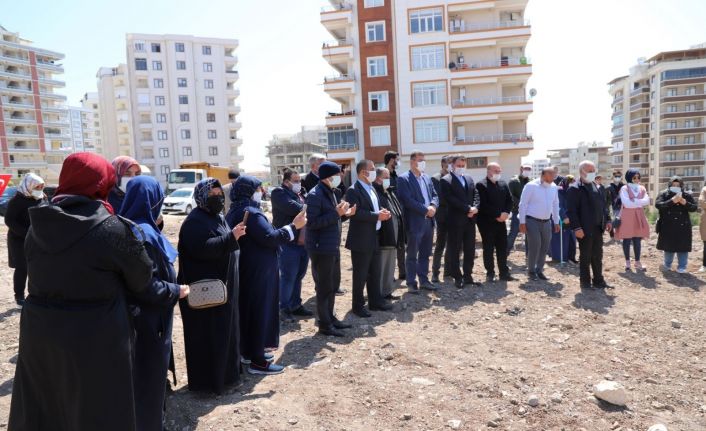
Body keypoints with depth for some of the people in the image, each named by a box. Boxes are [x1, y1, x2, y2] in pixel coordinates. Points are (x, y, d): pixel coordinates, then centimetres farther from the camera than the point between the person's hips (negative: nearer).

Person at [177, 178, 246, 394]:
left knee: (224, 331, 17)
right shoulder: (195, 221, -16)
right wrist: (231, 237, -31)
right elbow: (203, 249, -29)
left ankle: (224, 372, 31)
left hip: (222, 285, 10)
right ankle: (206, 380, 11)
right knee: (207, 335, -1)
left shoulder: (218, 217, 14)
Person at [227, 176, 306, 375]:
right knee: (259, 312, -2)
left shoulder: (236, 211, 11)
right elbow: (269, 238, -28)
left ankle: (248, 351, 31)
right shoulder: (251, 213, -21)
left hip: (246, 270, 10)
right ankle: (257, 361, 6)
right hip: (257, 272, -10)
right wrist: (293, 226, -22)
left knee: (248, 309, 18)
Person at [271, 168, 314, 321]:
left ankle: (295, 305, 25)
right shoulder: (279, 192, -7)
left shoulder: (301, 194, 18)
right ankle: (284, 308, 13)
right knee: (288, 277, -1)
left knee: (298, 276, 14)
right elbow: (293, 208, -22)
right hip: (288, 243, -7)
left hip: (303, 242, 7)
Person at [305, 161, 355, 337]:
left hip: (333, 247, 10)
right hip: (321, 249, -10)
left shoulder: (330, 192, 13)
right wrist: (336, 213, -24)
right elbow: (312, 223, -23)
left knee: (334, 284, 17)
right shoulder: (315, 195, -17)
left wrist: (344, 214, 3)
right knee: (324, 287, 0)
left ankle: (330, 317, 31)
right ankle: (324, 324, 11)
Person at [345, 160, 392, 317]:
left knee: (376, 273, 16)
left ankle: (376, 301, 29)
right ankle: (358, 306, 14)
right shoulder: (353, 191, -14)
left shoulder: (372, 189, 15)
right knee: (360, 275, 2)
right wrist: (377, 216, -22)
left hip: (375, 238, 9)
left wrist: (383, 211, -1)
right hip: (361, 240, -9)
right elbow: (356, 213, -25)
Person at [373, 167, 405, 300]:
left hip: (393, 238, 9)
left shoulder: (389, 193, 16)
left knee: (390, 267, 16)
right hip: (382, 238, -9)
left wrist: (399, 237, 17)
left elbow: (398, 211, 20)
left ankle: (388, 291, 27)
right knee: (380, 268, 0)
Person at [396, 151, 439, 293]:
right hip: (414, 222, -7)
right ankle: (411, 283, 12)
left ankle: (424, 280, 25)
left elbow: (434, 195, 14)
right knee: (412, 255, 3)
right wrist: (426, 210, -16)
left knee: (425, 254, 15)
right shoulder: (403, 179, -8)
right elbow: (408, 200, -18)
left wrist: (433, 206, -8)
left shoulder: (427, 178, 15)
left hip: (428, 221, 7)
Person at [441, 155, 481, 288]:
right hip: (455, 220, -6)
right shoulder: (445, 180, -6)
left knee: (470, 249, 9)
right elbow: (451, 199, -16)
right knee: (454, 250, 2)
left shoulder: (469, 179, 16)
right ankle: (457, 277, 10)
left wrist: (474, 208, -9)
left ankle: (468, 276, 19)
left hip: (470, 220, 6)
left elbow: (476, 195, 10)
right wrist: (468, 209, -17)